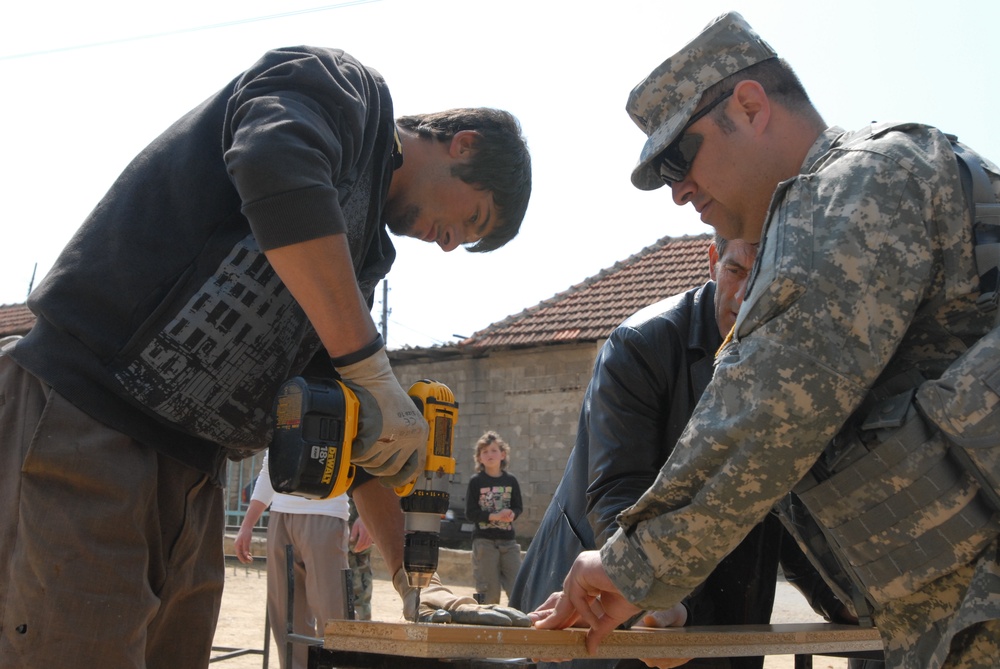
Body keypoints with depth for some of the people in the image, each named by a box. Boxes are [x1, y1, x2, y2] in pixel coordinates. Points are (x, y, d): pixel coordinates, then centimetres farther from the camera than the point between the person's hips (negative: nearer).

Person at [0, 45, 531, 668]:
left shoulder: (358, 256, 20)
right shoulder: (341, 84, -2)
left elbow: (361, 428, 23)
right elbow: (276, 170, -25)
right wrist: (370, 369, -23)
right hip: (84, 421, -9)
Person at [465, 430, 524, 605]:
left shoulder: (510, 480, 7)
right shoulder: (476, 481, -2)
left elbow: (518, 507, 11)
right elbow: (470, 512, -6)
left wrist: (511, 514, -13)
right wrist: (494, 516, -17)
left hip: (508, 539, 3)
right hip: (484, 540, -3)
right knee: (489, 589, 0)